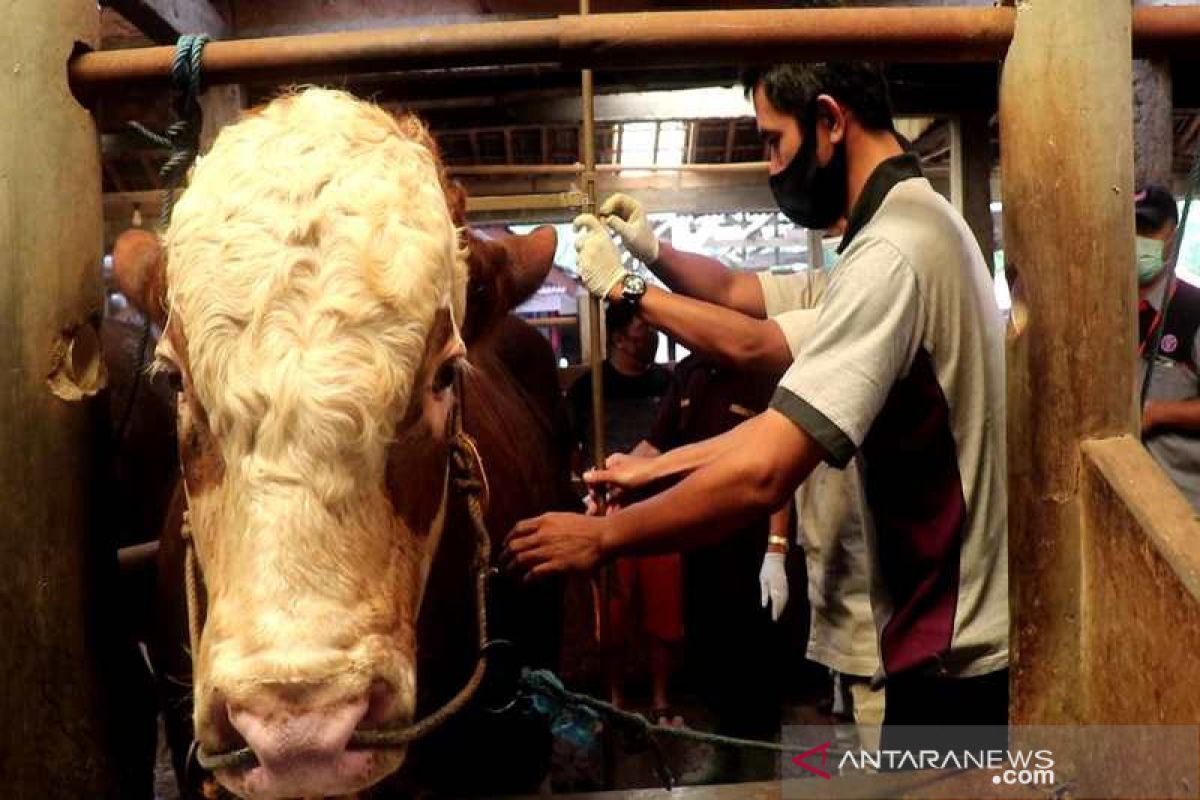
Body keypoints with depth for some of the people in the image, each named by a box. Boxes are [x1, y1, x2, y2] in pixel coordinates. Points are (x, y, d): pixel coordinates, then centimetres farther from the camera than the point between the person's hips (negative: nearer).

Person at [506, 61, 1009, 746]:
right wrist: (659, 466, 8)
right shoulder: (925, 223, 9)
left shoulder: (891, 252, -23)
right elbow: (799, 413, 10)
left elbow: (760, 474, -31)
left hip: (954, 661, -9)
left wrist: (602, 537, -17)